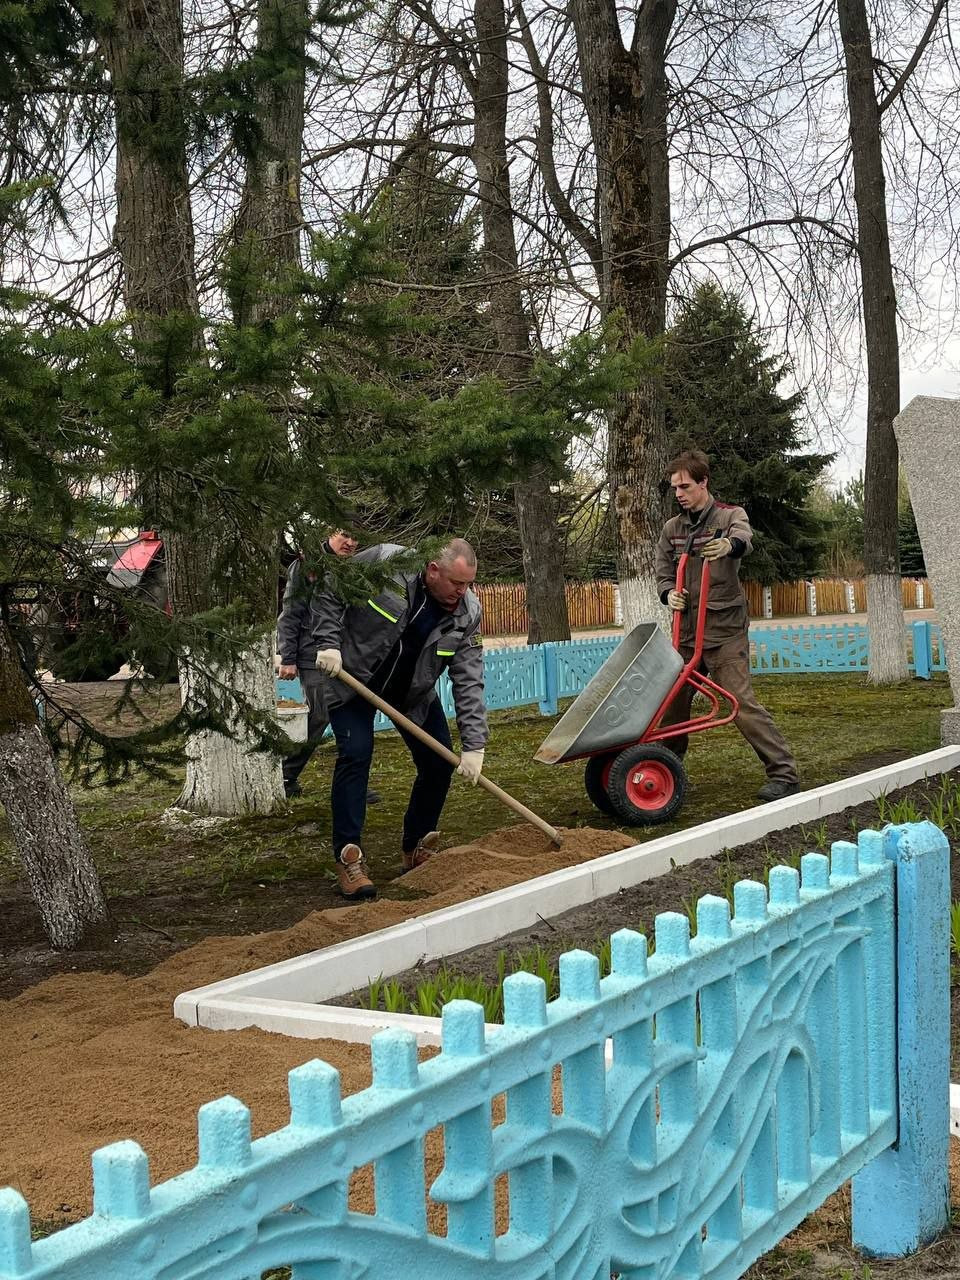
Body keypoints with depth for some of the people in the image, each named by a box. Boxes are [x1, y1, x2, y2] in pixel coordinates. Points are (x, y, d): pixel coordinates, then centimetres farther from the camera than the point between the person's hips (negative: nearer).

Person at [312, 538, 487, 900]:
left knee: (439, 762, -1)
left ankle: (417, 849, 17)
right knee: (355, 755, -18)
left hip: (413, 692, 4)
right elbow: (329, 589, -14)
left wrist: (473, 745, -23)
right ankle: (348, 859, -13)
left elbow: (469, 682, -17)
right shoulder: (385, 562, -27)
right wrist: (328, 642, -23)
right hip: (353, 679, -4)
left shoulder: (467, 613, -16)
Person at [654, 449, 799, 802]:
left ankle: (783, 773, -6)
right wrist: (670, 593, -13)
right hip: (687, 630, 5)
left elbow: (744, 537, -27)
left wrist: (730, 544, -52)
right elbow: (663, 573, 12)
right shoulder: (672, 528, 11)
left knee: (741, 702, -12)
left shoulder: (730, 516, -4)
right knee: (673, 700, 11)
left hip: (724, 630, -5)